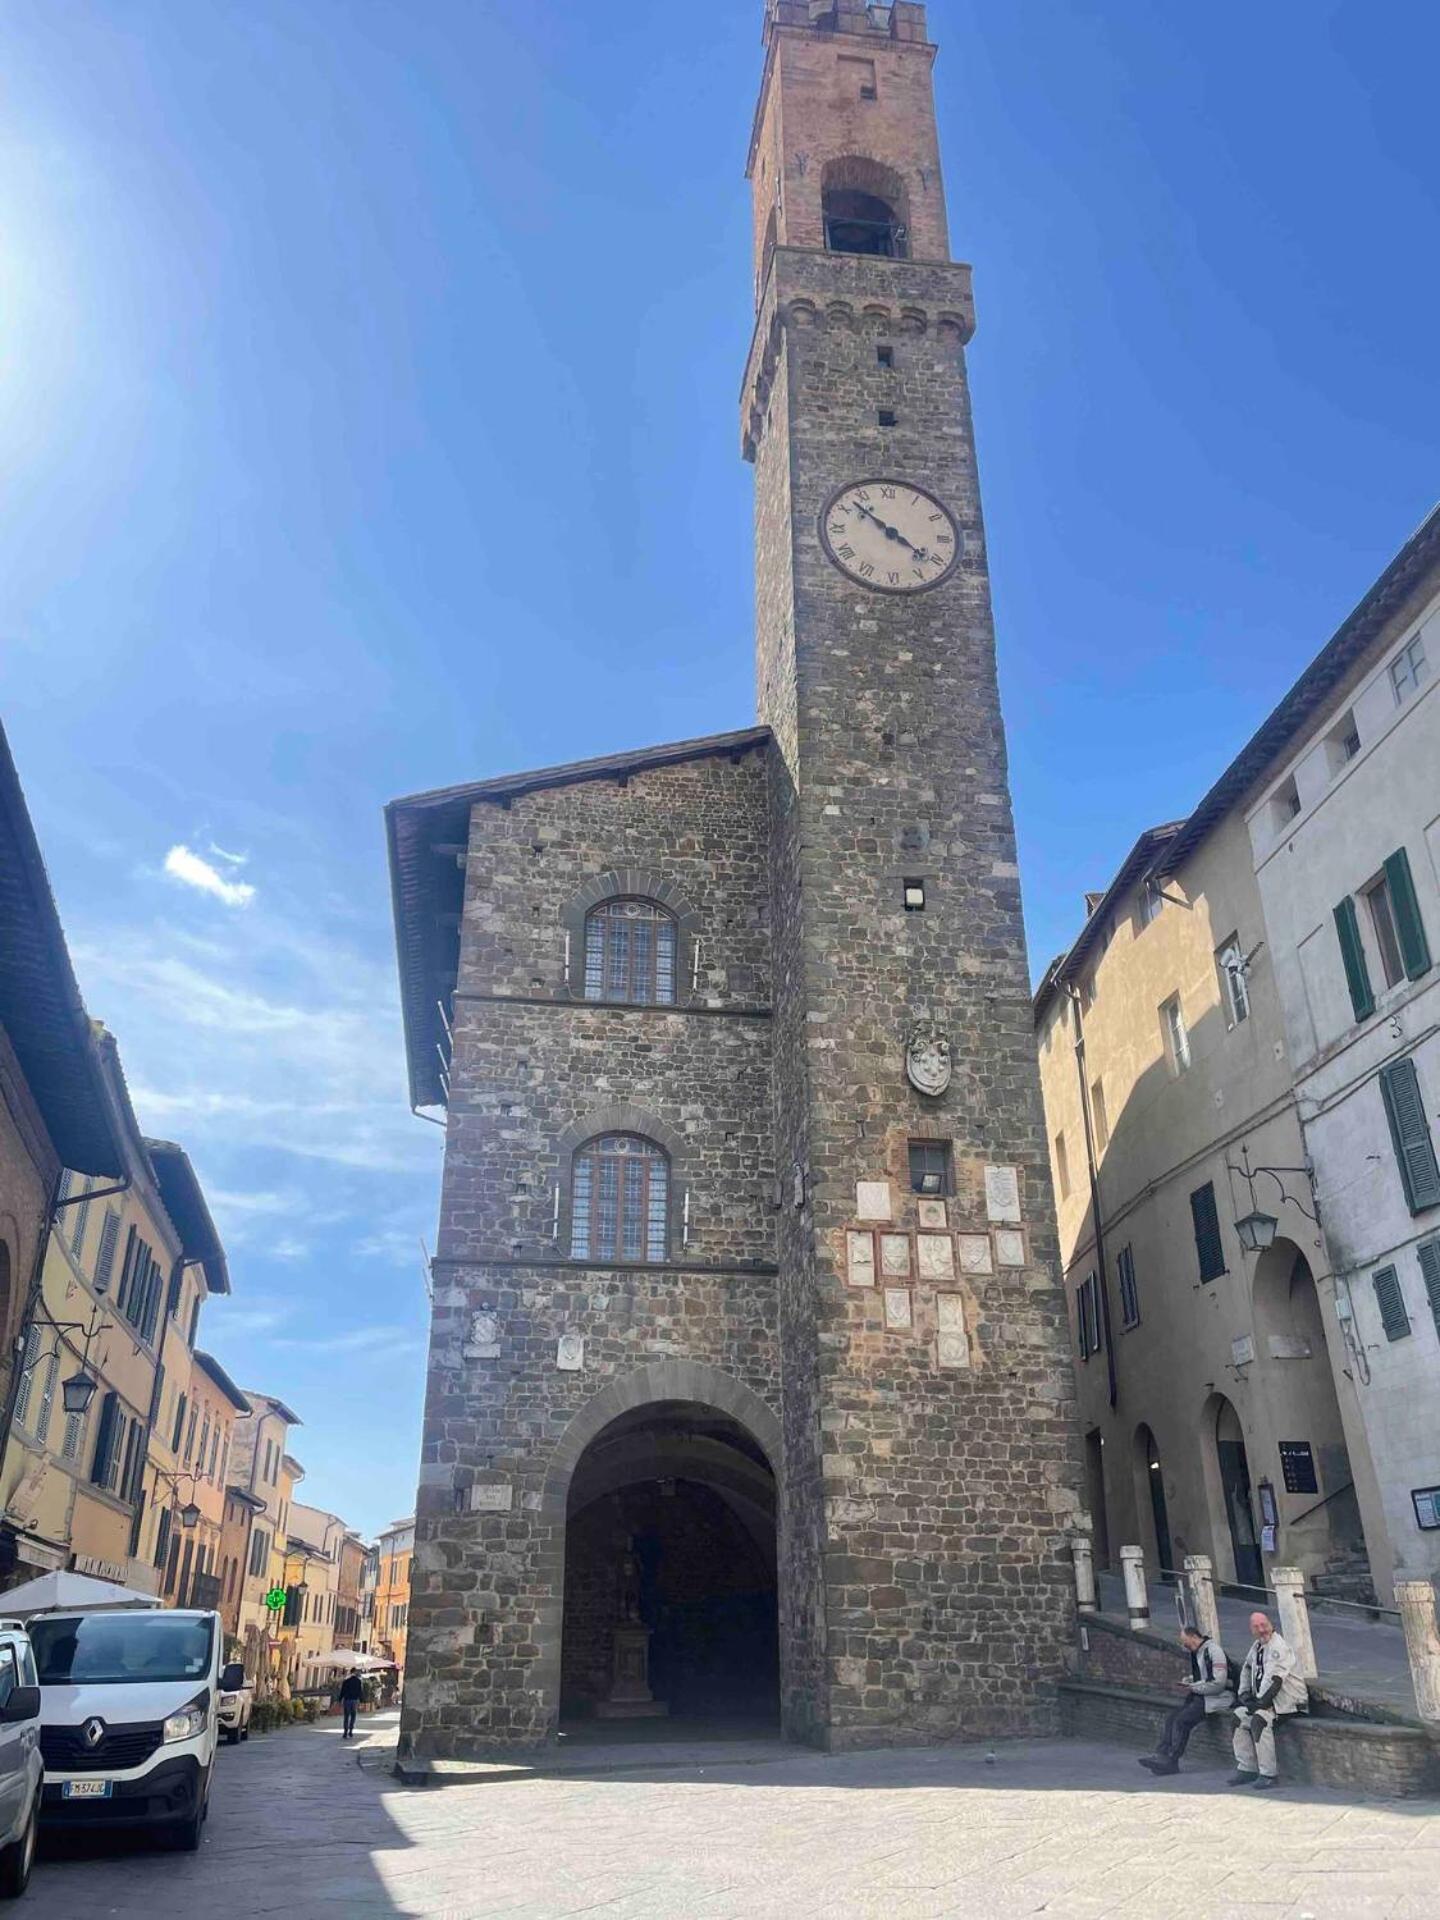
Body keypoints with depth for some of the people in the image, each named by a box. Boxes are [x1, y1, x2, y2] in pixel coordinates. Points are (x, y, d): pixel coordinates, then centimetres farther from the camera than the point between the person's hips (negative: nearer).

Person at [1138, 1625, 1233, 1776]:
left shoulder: (1213, 1650, -16)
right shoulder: (1196, 1652, 14)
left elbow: (1218, 1684, -21)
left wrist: (1193, 1687, -15)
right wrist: (1187, 1681, 7)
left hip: (1216, 1697, -9)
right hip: (1199, 1695, 9)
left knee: (1182, 1720, -21)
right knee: (1171, 1718, -7)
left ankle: (1170, 1761, -14)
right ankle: (1162, 1755, -11)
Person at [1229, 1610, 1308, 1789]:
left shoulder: (1278, 1648, -18)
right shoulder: (1257, 1646, 11)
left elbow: (1274, 1681, -25)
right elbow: (1246, 1670, 24)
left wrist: (1260, 1702, -22)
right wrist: (1244, 1693, 10)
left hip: (1289, 1700, -9)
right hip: (1266, 1699, 9)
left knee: (1259, 1720, -29)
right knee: (1239, 1716, -3)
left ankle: (1269, 1775, -22)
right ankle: (1247, 1769, 2)